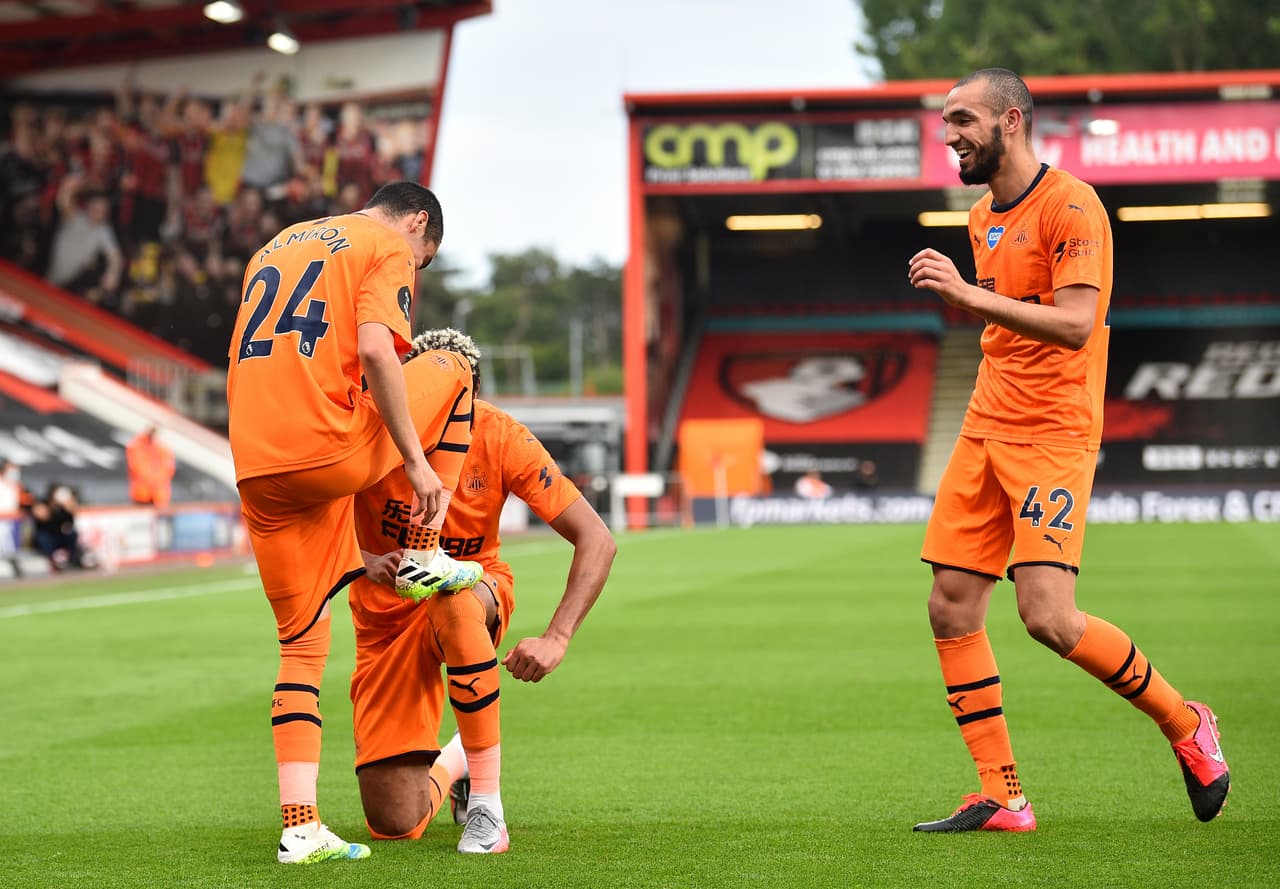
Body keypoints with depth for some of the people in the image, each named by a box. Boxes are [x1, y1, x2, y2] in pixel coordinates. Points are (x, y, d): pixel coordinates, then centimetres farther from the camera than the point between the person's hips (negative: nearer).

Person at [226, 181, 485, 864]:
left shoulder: (275, 248, 29)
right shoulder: (387, 249, 5)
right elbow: (374, 352, -12)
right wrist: (416, 460, -11)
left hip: (256, 468, 6)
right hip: (330, 449, -6)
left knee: (301, 644, 14)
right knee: (451, 368, 20)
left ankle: (300, 827, 3)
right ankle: (424, 559, 18)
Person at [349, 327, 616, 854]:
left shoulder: (500, 437, -19)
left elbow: (597, 541, -18)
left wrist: (557, 638, -31)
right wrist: (365, 563, -38)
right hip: (386, 618, 1)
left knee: (454, 601, -43)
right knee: (395, 826, -9)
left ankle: (485, 801, -31)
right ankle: (452, 764, 29)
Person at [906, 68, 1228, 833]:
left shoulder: (1070, 204, -12)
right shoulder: (983, 217, 15)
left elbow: (1075, 323, -23)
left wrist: (970, 296, -27)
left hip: (1054, 433, -8)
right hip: (986, 428, 8)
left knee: (1049, 617, -18)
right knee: (952, 609, -1)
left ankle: (1186, 725, 5)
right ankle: (1002, 797, 5)